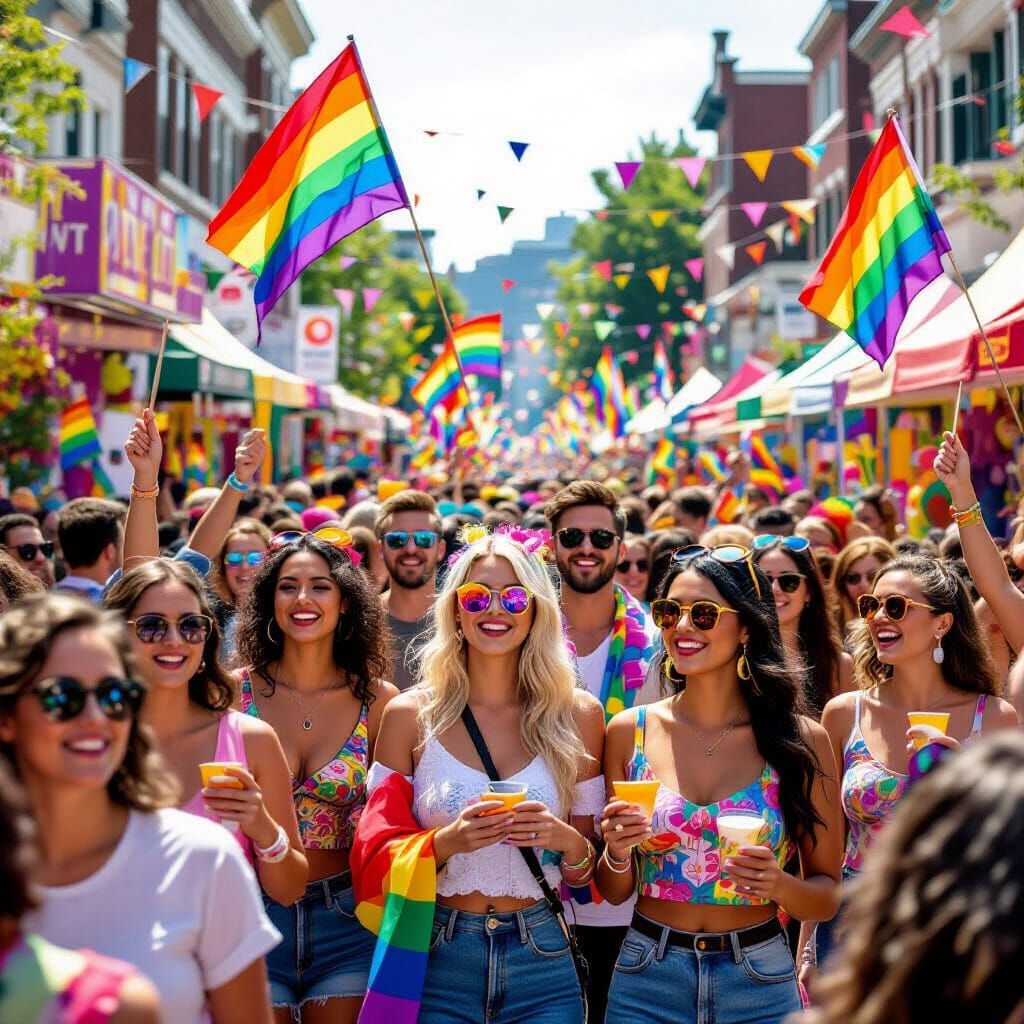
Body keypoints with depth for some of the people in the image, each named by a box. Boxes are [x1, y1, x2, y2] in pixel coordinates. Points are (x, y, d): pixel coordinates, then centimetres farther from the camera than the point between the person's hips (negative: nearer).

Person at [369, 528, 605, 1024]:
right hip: (437, 958, -1)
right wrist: (447, 842, -19)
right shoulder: (410, 715, -4)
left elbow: (584, 873, 6)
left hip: (540, 957, 1)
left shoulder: (576, 715, -1)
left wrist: (568, 843, -15)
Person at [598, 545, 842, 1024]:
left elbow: (828, 896, 1)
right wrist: (617, 852, -16)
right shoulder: (630, 731, -3)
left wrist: (779, 885, -19)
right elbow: (614, 892, 4)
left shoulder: (802, 740, -6)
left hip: (759, 985, -1)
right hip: (646, 980, 1)